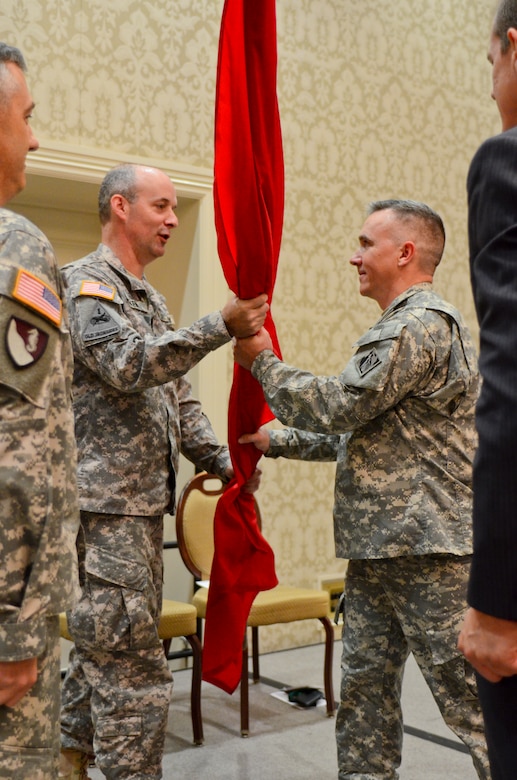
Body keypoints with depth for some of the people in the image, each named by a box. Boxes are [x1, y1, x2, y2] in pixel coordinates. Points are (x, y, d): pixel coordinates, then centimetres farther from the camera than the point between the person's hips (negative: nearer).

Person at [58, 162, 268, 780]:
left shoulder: (150, 300, 21)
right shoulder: (85, 282, -7)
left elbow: (178, 399, 21)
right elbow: (128, 365, -23)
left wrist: (222, 462, 9)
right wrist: (223, 326, -30)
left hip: (143, 499, 10)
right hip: (105, 500, -9)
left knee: (104, 648, 18)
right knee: (134, 667, -7)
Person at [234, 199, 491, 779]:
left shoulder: (422, 324, -14)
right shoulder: (401, 327, 19)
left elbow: (339, 407, -16)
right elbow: (359, 429, 22)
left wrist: (262, 360, -3)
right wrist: (278, 442, 16)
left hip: (424, 542, -10)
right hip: (378, 546, 10)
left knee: (466, 692, -2)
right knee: (364, 683, 14)